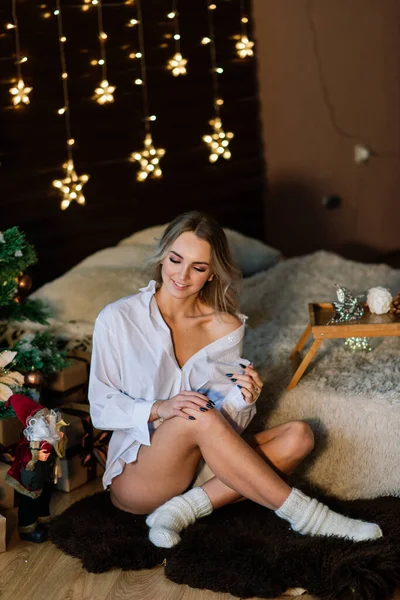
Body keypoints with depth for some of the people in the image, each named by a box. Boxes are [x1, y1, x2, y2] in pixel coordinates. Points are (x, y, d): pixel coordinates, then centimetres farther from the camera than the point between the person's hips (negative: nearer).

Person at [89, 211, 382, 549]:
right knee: (198, 415, -33)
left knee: (298, 436, -14)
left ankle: (186, 508, -25)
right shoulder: (118, 320, -9)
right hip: (136, 476, -4)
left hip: (201, 463, 5)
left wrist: (243, 398, -20)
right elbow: (101, 407, -6)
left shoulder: (227, 328, 0)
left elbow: (227, 422, 3)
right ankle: (305, 514, -24)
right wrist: (158, 410, -24)